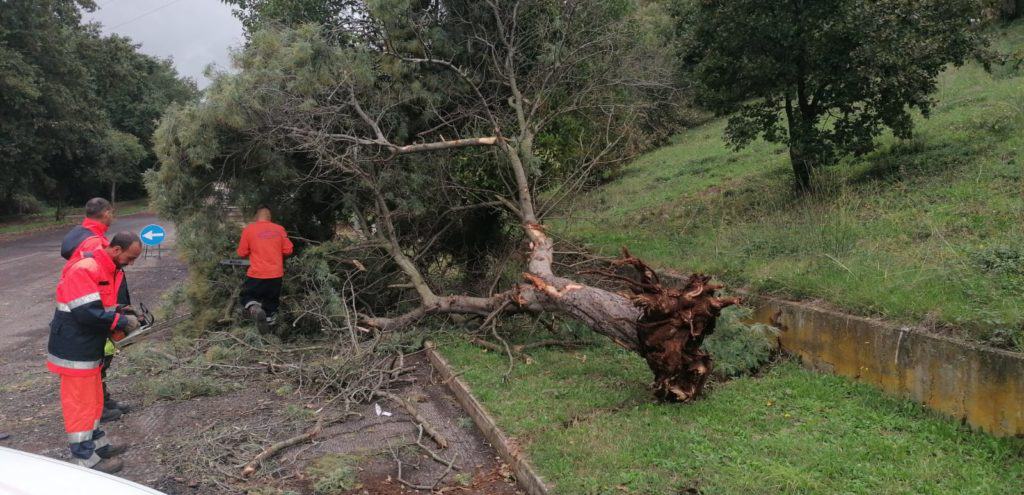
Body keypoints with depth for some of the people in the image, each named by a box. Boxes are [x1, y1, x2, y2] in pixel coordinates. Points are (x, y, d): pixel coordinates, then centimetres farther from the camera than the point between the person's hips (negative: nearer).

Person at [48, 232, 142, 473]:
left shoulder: (105, 269, 9)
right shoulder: (85, 269, -23)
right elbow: (87, 313, -29)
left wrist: (122, 318, 1)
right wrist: (122, 322, -18)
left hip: (88, 349, 10)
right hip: (75, 352, -10)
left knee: (93, 400, 20)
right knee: (80, 403, 0)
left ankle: (97, 444, 34)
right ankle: (87, 460, 10)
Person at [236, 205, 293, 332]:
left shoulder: (248, 229, -4)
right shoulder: (279, 229, 0)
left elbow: (242, 253, 1)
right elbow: (288, 250, 4)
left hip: (256, 275, -2)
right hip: (276, 275, 2)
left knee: (247, 297, 14)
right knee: (271, 302, 19)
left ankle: (254, 308, -15)